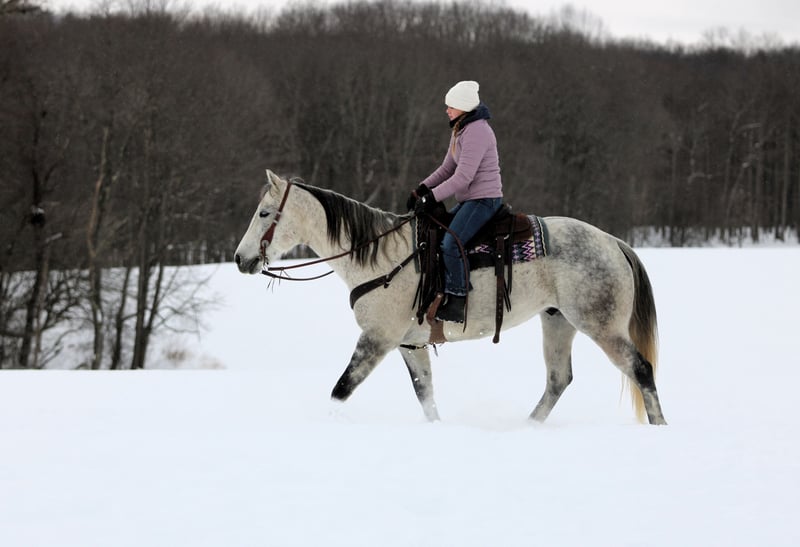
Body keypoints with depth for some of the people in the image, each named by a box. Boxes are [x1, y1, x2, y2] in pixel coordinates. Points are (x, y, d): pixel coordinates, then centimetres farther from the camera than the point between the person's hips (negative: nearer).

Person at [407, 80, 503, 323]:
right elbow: (448, 168, 18)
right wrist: (422, 189, 5)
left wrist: (432, 198, -21)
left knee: (450, 243, -25)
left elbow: (462, 177, -23)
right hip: (469, 200, 11)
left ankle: (457, 305, -22)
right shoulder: (461, 130, 15)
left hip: (484, 199, -11)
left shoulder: (476, 132, -19)